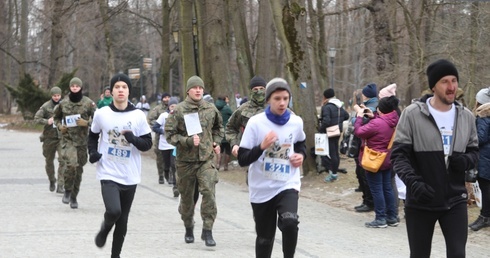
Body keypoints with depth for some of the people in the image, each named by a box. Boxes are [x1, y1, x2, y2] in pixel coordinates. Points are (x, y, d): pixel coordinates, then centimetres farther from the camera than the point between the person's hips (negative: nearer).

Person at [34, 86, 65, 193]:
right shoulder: (46, 106, -2)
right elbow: (36, 118, -3)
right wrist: (47, 121, -19)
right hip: (49, 137, 1)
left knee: (63, 160, -15)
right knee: (49, 161, 13)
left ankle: (60, 185, -12)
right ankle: (52, 181, 38)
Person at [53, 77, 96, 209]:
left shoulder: (88, 103, -1)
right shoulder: (63, 103, 4)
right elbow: (56, 117, 21)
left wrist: (86, 123, -16)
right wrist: (60, 126, 2)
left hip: (82, 140, 1)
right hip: (67, 139, -1)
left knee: (79, 169, 8)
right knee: (71, 164, -23)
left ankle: (74, 197, 24)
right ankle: (67, 190, 1)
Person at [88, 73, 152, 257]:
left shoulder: (138, 116, -3)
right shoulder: (102, 114, -1)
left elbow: (147, 144, 1)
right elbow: (93, 135, 15)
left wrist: (133, 138, -19)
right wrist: (93, 152, -3)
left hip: (130, 176, 1)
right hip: (108, 173, -1)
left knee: (122, 221, 9)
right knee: (114, 211, -23)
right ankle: (105, 229, 11)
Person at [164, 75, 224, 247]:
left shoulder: (211, 109, 5)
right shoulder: (179, 110, -6)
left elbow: (218, 127, 24)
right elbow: (170, 134, -7)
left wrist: (216, 142, 10)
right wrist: (188, 141, -18)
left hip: (206, 159, 1)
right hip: (185, 160, -1)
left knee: (209, 192, -15)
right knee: (186, 197, 10)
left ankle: (207, 231, -8)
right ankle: (189, 229, 31)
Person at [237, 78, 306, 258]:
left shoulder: (296, 122, -1)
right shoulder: (256, 123, -11)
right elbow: (242, 159, -10)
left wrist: (301, 155, 1)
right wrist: (262, 147, -26)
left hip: (288, 185, 1)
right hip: (262, 189, -1)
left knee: (290, 222, -27)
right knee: (264, 238, 10)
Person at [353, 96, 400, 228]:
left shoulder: (377, 123, -26)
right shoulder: (393, 122, -1)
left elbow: (358, 131, -20)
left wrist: (359, 115, -8)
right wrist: (373, 116, 12)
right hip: (387, 160, 8)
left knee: (376, 190, 0)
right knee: (387, 188, 14)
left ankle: (380, 219, 3)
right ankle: (392, 217, 19)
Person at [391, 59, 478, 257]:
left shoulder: (466, 117, 4)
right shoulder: (412, 114, -7)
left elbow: (474, 151, 15)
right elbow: (399, 155, -8)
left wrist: (466, 161, -10)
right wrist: (413, 183, -24)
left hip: (455, 201, 2)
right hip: (420, 202, -2)